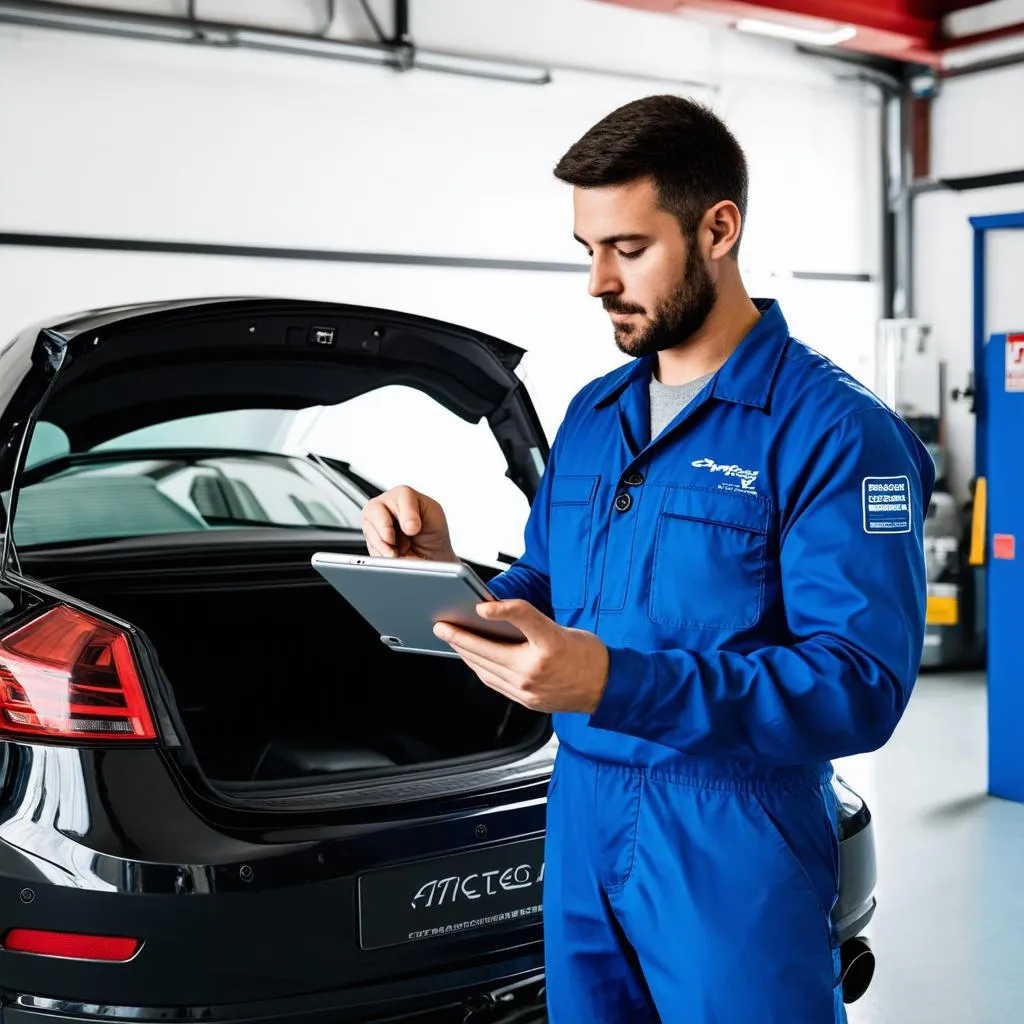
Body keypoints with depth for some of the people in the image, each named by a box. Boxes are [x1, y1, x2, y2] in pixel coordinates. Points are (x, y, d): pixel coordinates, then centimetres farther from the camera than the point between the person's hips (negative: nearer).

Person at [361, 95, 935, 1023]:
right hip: (580, 836, 7)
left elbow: (862, 687, -21)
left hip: (736, 854, -6)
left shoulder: (835, 431, -14)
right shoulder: (592, 414, 9)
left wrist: (615, 685, -31)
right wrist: (449, 579, -8)